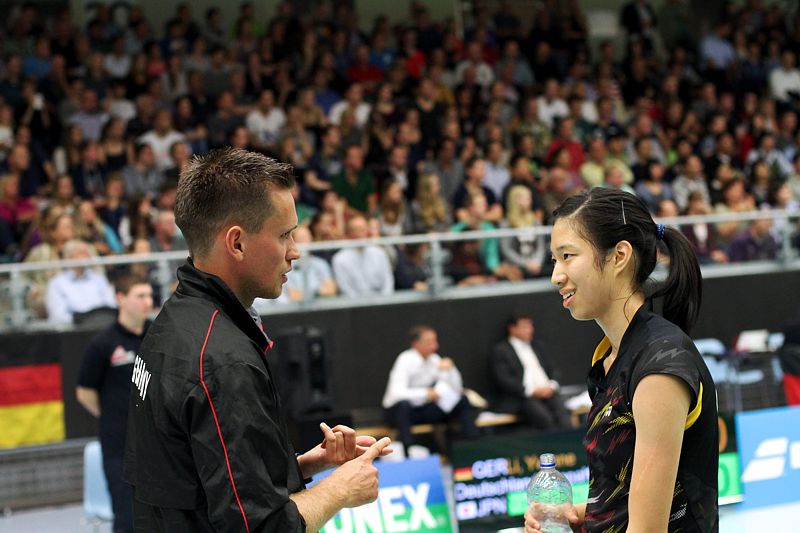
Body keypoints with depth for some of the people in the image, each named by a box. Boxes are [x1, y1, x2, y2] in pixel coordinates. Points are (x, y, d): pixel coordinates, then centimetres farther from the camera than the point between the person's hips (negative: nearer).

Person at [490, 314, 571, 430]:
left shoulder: (535, 346, 26)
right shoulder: (500, 350, 6)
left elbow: (550, 369, 25)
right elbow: (503, 380, -5)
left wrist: (552, 385, 1)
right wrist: (532, 391, -14)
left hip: (547, 392, 5)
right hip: (519, 399, -5)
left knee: (562, 415, -28)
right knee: (545, 418, -34)